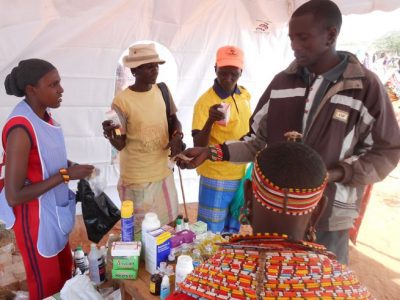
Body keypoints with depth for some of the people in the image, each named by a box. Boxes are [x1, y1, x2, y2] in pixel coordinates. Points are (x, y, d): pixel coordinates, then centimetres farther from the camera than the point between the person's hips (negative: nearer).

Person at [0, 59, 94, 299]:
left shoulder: (43, 116, -3)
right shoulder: (21, 129, -29)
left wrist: (71, 166, -4)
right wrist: (65, 175, -25)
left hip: (54, 210, 8)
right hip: (35, 218, -8)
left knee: (65, 272, 27)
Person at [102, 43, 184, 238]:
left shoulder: (162, 91, -2)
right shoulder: (122, 101, -17)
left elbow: (173, 119, 11)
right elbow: (120, 145, -12)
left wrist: (177, 135, -10)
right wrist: (110, 135, -35)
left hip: (163, 172, 5)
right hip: (136, 179, -5)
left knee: (167, 225, 21)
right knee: (140, 232, 10)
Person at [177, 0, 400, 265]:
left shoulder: (366, 85, -8)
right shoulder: (282, 82, 2)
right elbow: (259, 140, 6)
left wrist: (333, 174, -18)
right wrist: (212, 152, -6)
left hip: (328, 216, -3)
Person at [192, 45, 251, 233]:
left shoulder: (244, 95, 2)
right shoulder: (205, 101, -18)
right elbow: (198, 146, -22)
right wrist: (210, 121, -39)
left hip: (242, 176, 6)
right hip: (216, 178, -6)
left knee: (233, 231, 22)